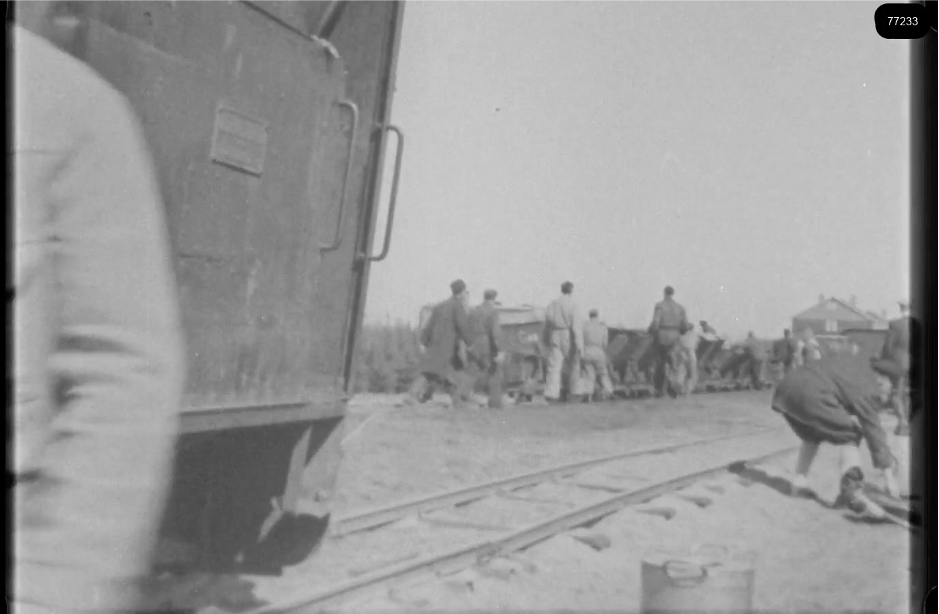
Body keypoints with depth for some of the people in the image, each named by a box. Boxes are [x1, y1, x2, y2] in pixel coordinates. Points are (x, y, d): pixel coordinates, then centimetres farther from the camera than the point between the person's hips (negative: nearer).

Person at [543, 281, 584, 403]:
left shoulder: (552, 304, 5)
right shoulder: (572, 305, -10)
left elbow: (547, 323, 12)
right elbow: (576, 326, -15)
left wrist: (547, 340, 23)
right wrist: (580, 344, -16)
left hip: (555, 338, 3)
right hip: (568, 338, -3)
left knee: (554, 366, -1)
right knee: (572, 364, 14)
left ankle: (551, 393, -13)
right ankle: (573, 391, 23)